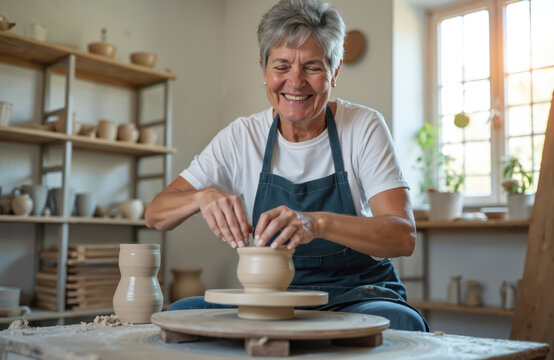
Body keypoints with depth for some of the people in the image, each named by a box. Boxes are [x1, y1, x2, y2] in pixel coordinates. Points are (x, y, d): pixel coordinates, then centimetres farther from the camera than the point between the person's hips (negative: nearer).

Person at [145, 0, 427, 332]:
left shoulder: (364, 127, -8)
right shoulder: (242, 136, -2)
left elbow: (404, 236, -20)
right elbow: (155, 214, -4)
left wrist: (317, 223, -39)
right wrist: (203, 196, -27)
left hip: (357, 298, -2)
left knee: (402, 323, -35)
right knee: (181, 314, -22)